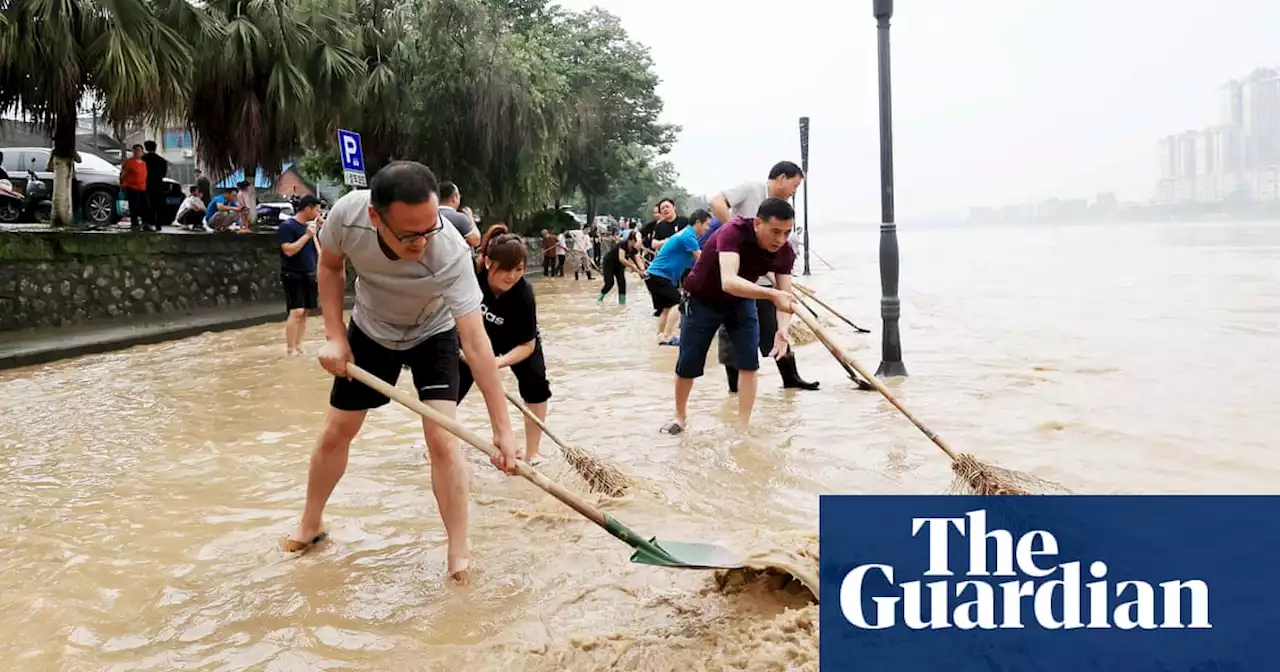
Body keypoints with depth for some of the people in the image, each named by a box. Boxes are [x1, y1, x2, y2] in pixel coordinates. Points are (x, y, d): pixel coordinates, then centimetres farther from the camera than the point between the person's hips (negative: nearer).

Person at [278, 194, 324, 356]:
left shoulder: (309, 225, 12)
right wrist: (307, 235, -19)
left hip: (308, 275, 8)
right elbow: (289, 251, -21)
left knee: (305, 312, 8)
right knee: (296, 312, -14)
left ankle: (298, 346, 14)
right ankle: (290, 350, -11)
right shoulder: (287, 226, -11)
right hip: (292, 275, -8)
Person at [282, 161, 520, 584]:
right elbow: (330, 267, -9)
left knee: (442, 438, -16)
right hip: (369, 331, 3)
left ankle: (459, 555, -4)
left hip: (433, 334, -3)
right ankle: (310, 525, 34)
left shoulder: (450, 253, -42)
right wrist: (335, 336, -17)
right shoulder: (348, 214, -34)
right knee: (336, 432, 10)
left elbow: (476, 344, -42)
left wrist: (502, 429, -44)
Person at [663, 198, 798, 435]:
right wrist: (772, 294, -64)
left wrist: (783, 329, -42)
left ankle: (743, 428, 2)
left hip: (742, 301, 4)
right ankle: (680, 416, 31)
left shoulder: (785, 253, -21)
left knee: (749, 363, -9)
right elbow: (728, 282, -52)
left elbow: (784, 296, -21)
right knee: (687, 365, 5)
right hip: (703, 300, -4)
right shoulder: (734, 232, -38)